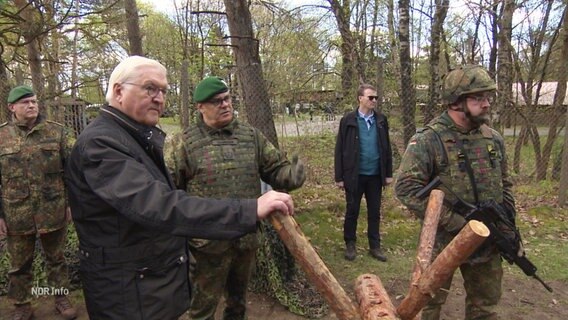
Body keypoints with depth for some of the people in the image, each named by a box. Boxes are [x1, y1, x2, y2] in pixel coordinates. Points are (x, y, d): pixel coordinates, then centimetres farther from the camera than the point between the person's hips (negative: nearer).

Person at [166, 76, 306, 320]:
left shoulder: (251, 136, 4)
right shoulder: (185, 143, -7)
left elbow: (276, 169, 5)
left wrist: (292, 175, -18)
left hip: (247, 239, 4)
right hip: (208, 243, -3)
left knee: (238, 300, 26)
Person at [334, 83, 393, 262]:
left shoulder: (381, 120, 3)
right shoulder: (348, 121, -7)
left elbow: (386, 148, 7)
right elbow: (340, 150, -5)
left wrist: (388, 173, 5)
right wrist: (339, 177, -7)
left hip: (375, 175, 3)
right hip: (355, 175, -3)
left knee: (374, 212, 12)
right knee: (352, 211, 10)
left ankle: (375, 246, 26)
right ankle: (350, 244, 26)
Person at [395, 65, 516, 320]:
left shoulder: (494, 139, 3)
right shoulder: (428, 140, -17)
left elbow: (505, 186, 15)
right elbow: (406, 188, -24)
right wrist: (456, 222, -24)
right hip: (441, 240, -5)